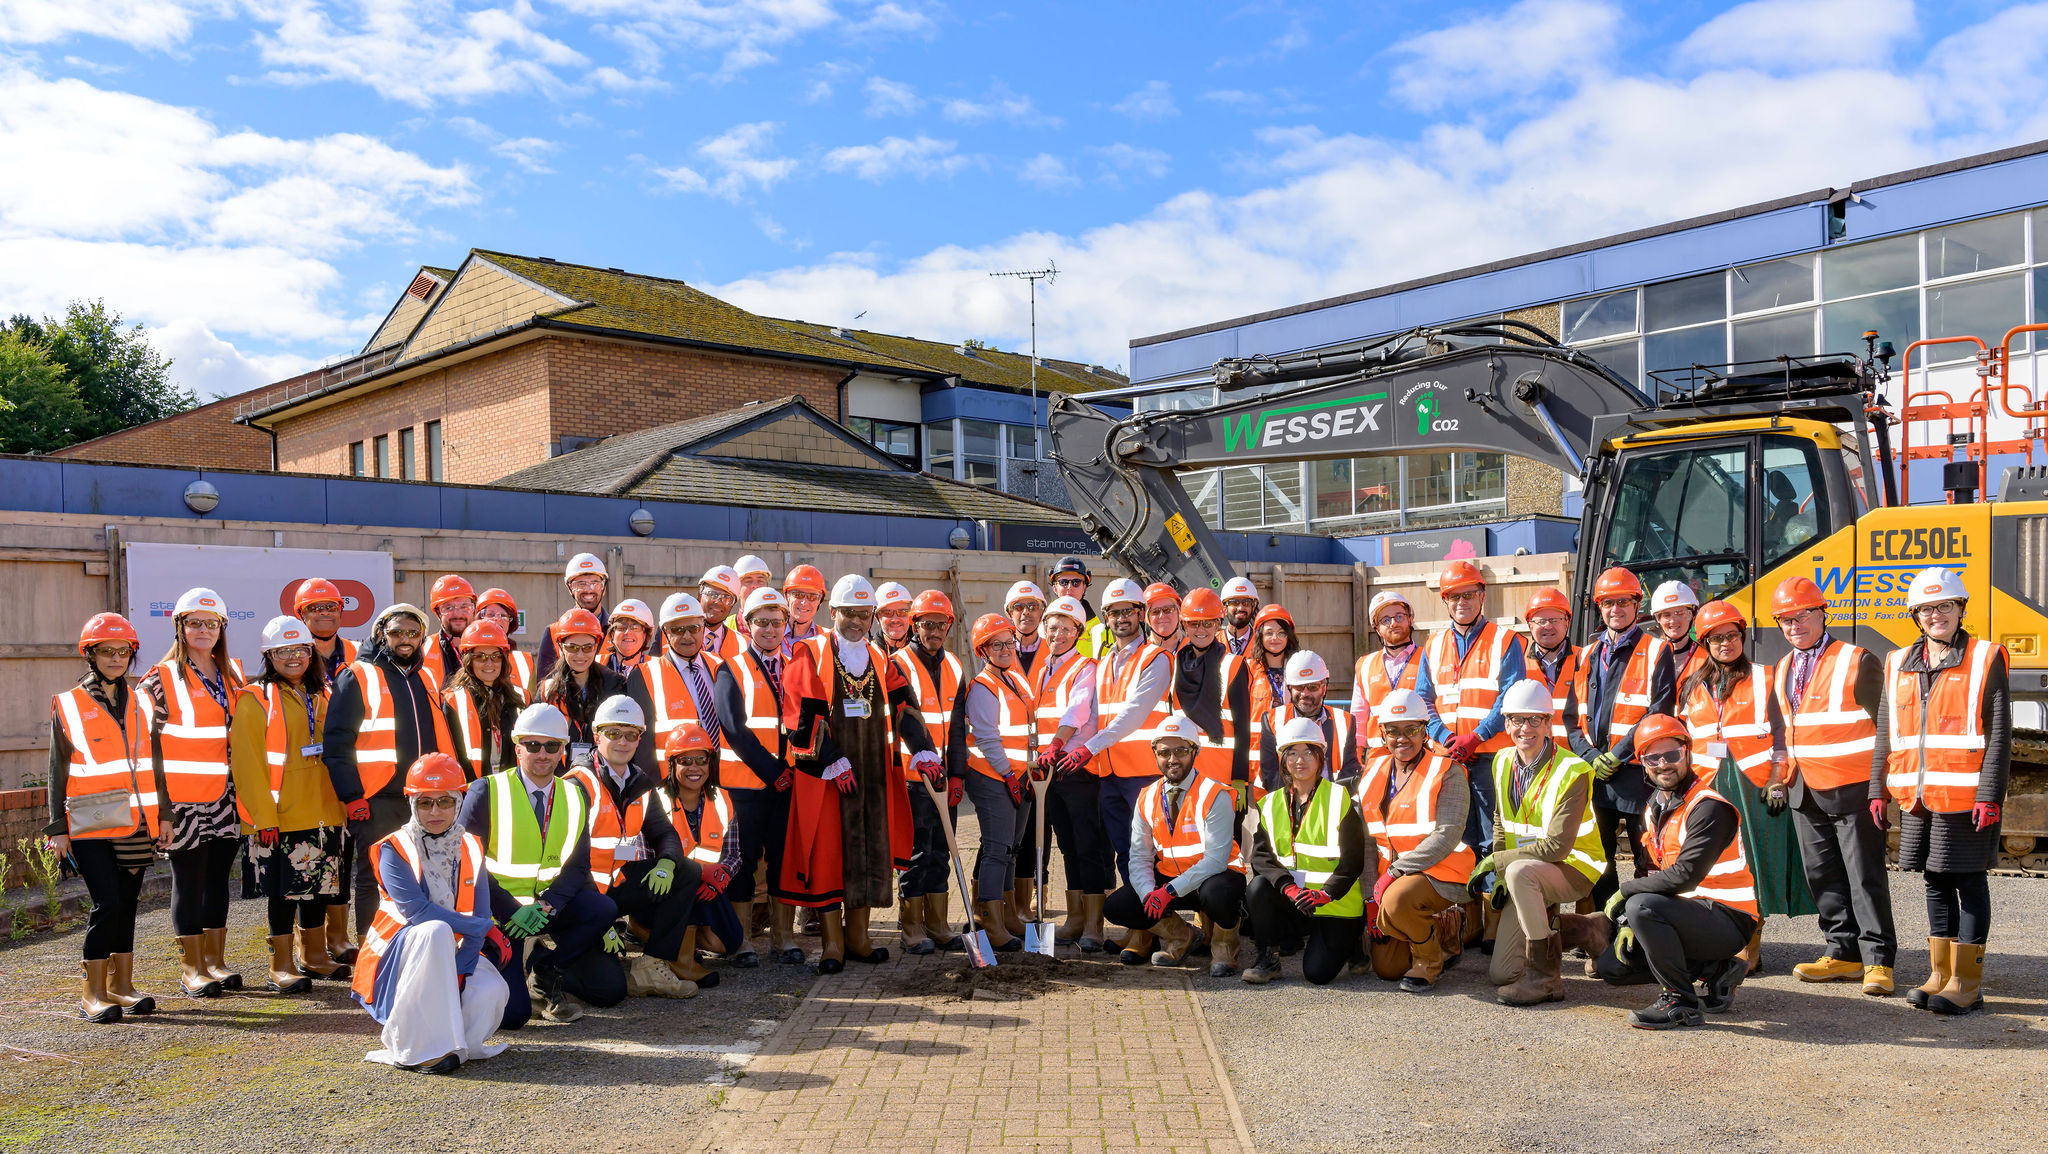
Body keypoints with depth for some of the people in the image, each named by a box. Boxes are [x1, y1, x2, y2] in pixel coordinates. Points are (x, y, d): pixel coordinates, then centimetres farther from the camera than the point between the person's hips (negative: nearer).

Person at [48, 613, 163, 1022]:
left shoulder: (141, 703, 13)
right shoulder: (68, 706, 2)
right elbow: (58, 771, 2)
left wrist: (164, 813, 13)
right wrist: (57, 828, 0)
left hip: (135, 822, 4)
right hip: (91, 824, -4)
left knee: (127, 903, 8)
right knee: (107, 903, -11)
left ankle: (121, 985, 16)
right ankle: (93, 993, -1)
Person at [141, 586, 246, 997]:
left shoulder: (232, 673, 13)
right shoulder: (162, 679, -4)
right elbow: (141, 732, -6)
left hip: (225, 797, 5)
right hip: (183, 800, -5)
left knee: (218, 878, 10)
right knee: (188, 881, 1)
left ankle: (216, 960, 20)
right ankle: (192, 967, 11)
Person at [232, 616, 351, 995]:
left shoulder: (321, 696, 14)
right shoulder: (255, 699, -5)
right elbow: (247, 763, -10)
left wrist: (343, 802, 12)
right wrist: (263, 815, -16)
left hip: (324, 811, 6)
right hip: (280, 817, -6)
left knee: (319, 884, 13)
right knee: (285, 889, -1)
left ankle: (315, 957, 26)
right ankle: (281, 967, 10)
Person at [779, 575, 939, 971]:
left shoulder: (879, 660, 13)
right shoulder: (810, 656, -3)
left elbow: (902, 706, 5)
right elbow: (802, 716, -10)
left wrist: (922, 749, -8)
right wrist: (832, 760, -16)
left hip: (873, 773, 5)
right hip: (823, 775, -5)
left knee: (869, 852, 8)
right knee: (828, 853, -2)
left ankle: (857, 937, 19)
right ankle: (831, 943, 6)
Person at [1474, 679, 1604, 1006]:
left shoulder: (1572, 772, -19)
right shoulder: (1503, 762, 3)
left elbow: (1558, 846, -23)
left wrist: (1497, 861, -18)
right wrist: (1499, 875, 1)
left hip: (1574, 867, -6)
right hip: (1524, 876, 6)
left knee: (1520, 871, -40)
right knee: (1500, 974, -1)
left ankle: (1546, 978, -26)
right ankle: (1549, 921, 27)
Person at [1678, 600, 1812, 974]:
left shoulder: (1763, 679, 5)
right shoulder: (1693, 686, 15)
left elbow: (1779, 731, 1)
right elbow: (1684, 738, 19)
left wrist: (1777, 779, -7)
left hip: (1754, 784, -3)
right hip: (1708, 785, 3)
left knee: (1753, 863, -3)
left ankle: (1750, 948, 5)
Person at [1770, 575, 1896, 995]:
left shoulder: (1858, 662, -8)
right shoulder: (1783, 670, 12)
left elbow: (1882, 730, -9)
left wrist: (1878, 789, -14)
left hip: (1852, 789, -7)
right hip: (1806, 793, 7)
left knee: (1865, 877, -2)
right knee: (1823, 877, 10)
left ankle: (1878, 960, 5)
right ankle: (1845, 953, 18)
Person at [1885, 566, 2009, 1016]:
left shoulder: (1985, 659, -3)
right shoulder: (1899, 665, 12)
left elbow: (1999, 735, -8)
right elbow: (1886, 734, 15)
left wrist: (1989, 795, -15)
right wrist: (1880, 789, 10)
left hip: (1965, 797, -5)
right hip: (1916, 798, 5)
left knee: (1968, 883, 2)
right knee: (1936, 884, 12)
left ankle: (1967, 982, 9)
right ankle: (1940, 975, 22)